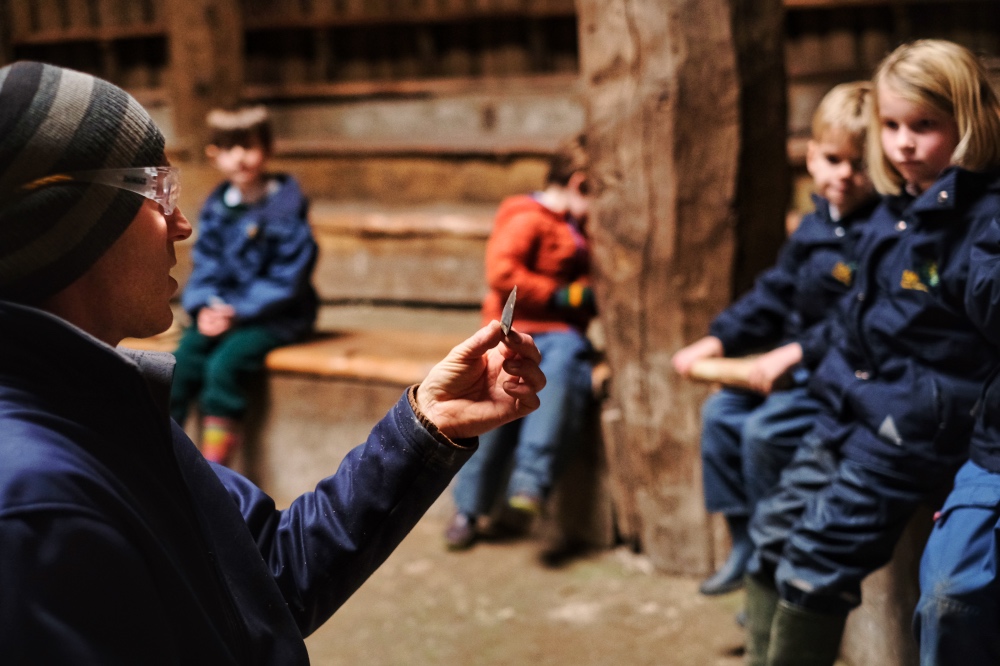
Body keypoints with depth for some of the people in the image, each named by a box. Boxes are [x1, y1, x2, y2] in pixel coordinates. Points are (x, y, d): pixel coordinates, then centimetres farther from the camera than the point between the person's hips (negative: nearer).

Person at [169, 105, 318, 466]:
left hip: (276, 318, -5)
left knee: (224, 363, -27)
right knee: (184, 357, -19)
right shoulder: (216, 207, 9)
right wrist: (204, 307, -9)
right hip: (222, 310, 6)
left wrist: (238, 311, -17)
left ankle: (212, 471, -20)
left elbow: (286, 280, -11)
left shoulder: (286, 209, -9)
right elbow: (204, 266, 10)